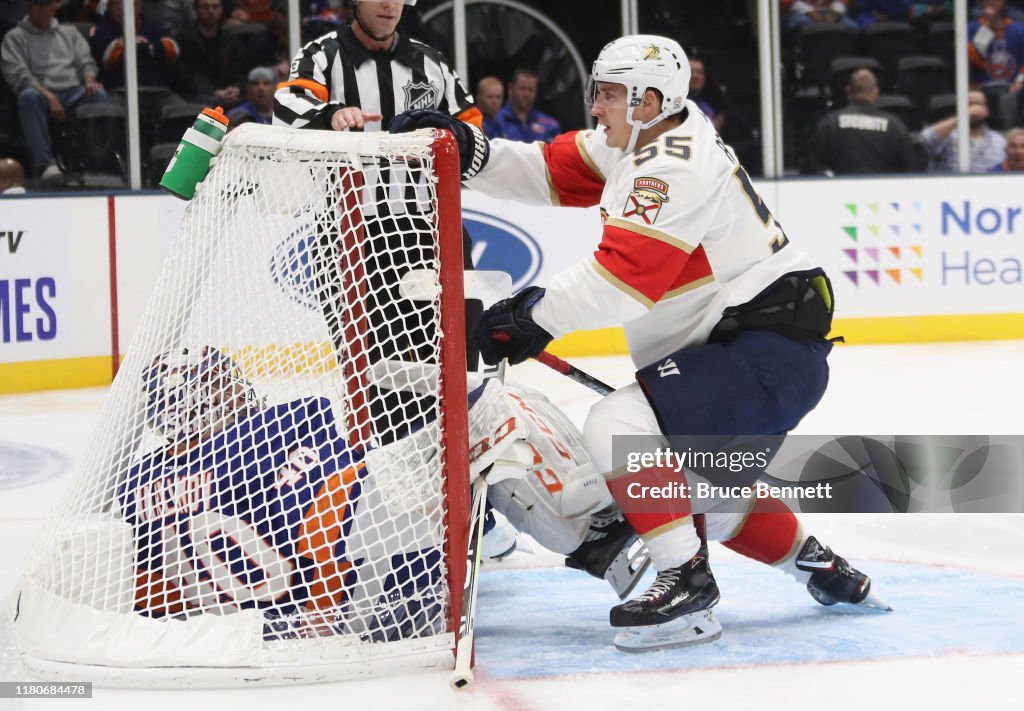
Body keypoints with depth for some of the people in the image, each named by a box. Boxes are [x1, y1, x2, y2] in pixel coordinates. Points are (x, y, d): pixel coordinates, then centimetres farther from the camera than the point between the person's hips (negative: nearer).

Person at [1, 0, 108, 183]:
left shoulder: (69, 32, 27)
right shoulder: (15, 37, 13)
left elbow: (86, 63, 20)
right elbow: (17, 75, -1)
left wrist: (89, 81, -7)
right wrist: (49, 97, -17)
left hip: (74, 93, 2)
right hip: (42, 93, -2)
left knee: (98, 94, -31)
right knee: (28, 96, -39)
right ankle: (44, 164, -43)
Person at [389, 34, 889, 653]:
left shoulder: (673, 171, -20)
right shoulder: (643, 141, 11)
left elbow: (622, 276, -27)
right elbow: (554, 172, 12)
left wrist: (537, 317, -20)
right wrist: (471, 151, 0)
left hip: (774, 349, -11)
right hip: (740, 345, 11)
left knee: (618, 426, -22)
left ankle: (687, 587, -19)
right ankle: (821, 566, 35)